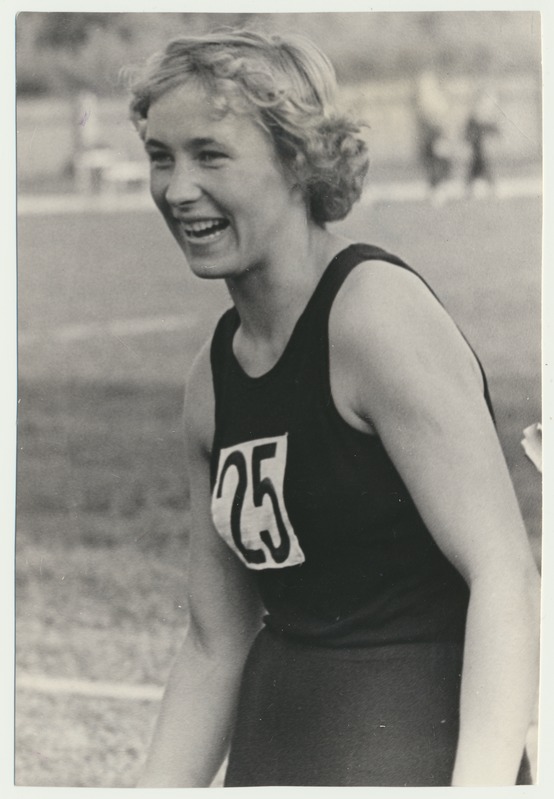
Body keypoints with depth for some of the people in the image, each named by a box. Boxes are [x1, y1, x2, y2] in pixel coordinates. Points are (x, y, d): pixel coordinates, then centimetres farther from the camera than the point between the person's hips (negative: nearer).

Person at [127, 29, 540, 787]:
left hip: (408, 751, -7)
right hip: (267, 751, 7)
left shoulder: (379, 312, -14)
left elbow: (506, 574, -20)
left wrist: (480, 784, -30)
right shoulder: (215, 375, 8)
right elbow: (215, 646, 12)